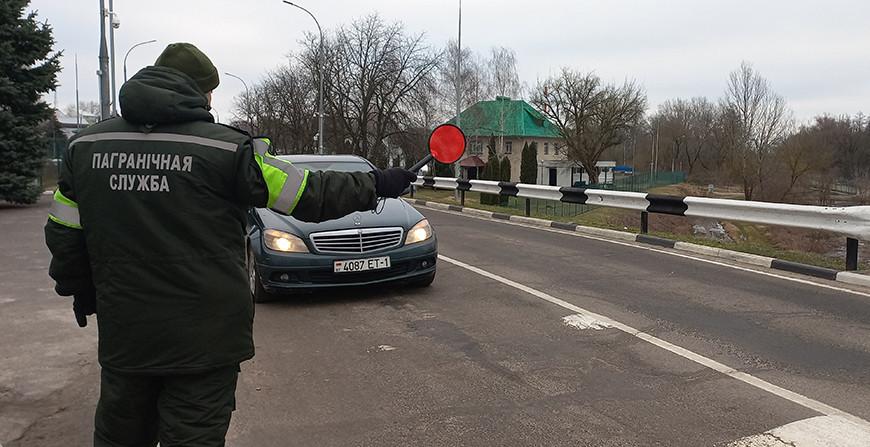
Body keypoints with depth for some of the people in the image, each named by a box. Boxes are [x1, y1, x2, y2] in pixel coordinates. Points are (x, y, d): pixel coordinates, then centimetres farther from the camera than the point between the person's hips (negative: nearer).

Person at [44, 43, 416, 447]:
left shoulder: (86, 145, 4)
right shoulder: (224, 147, -11)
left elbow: (63, 235, 9)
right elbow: (310, 196, -7)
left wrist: (82, 293, 25)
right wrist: (377, 184, 6)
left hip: (122, 337, 5)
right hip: (205, 338, -4)